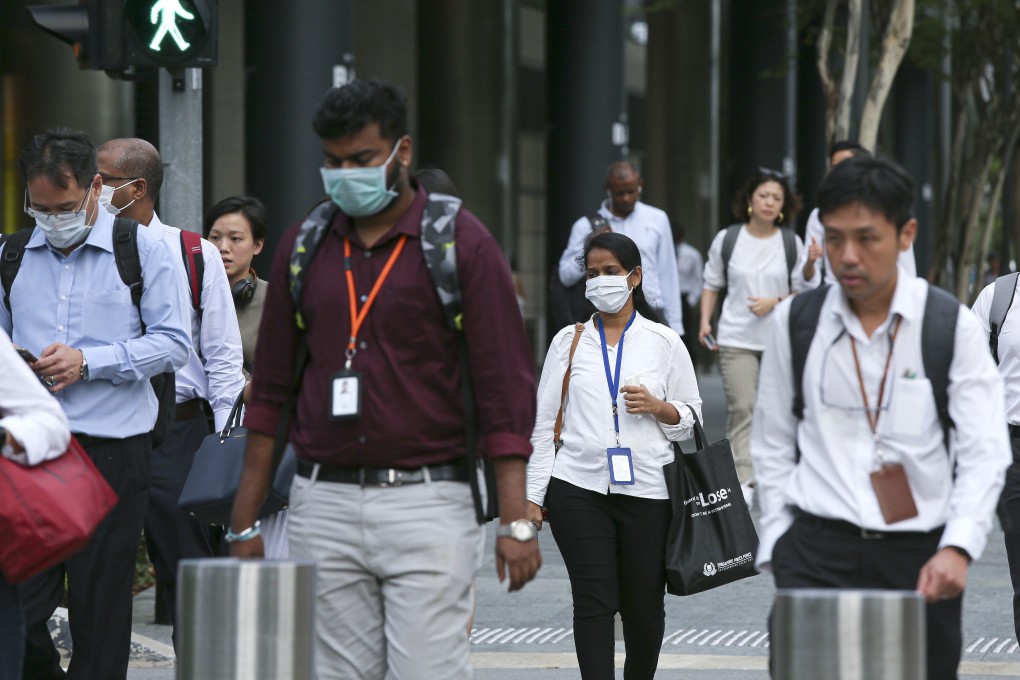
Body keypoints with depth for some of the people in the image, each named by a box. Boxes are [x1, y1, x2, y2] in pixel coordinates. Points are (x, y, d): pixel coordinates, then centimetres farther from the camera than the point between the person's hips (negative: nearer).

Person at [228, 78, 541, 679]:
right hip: (323, 505, 4)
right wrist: (246, 520, 11)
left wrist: (516, 521, -12)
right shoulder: (303, 247, 11)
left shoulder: (461, 243, -1)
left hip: (427, 501, -4)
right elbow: (271, 391, 16)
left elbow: (506, 387, -5)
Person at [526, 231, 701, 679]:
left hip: (647, 490, 0)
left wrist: (657, 407, -11)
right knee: (593, 601, -9)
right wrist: (532, 495, 3)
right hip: (579, 490, 0)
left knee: (643, 605, 5)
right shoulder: (569, 341, 9)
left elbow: (691, 417, 11)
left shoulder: (664, 342, 7)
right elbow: (543, 423, 8)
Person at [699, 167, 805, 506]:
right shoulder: (727, 240, 4)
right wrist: (705, 323, 0)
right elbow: (711, 284, 12)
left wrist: (775, 302, -11)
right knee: (741, 409, -13)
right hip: (736, 339, -1)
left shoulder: (792, 243, 3)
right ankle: (742, 482, -18)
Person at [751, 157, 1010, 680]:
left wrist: (958, 548, -18)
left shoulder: (952, 326, 0)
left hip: (922, 555, 0)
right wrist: (778, 545, 4)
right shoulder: (795, 321, 6)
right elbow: (772, 446, 12)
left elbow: (984, 454, -4)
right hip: (818, 548, 0)